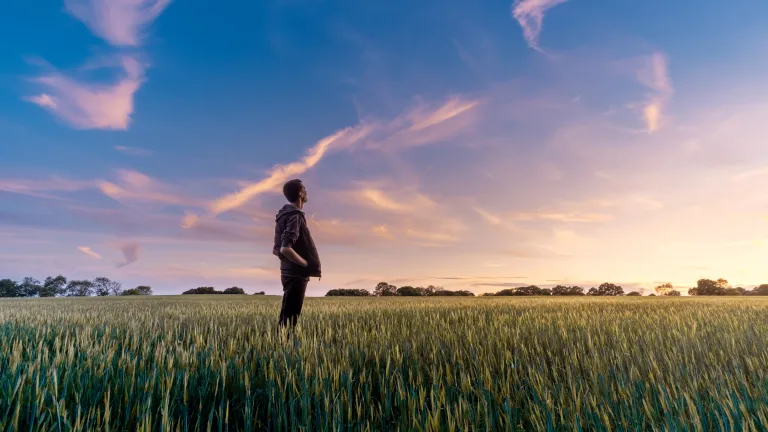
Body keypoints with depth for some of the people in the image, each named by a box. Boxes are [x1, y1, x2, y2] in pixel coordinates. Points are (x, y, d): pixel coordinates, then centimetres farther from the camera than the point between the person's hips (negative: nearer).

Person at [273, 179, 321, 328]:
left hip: (291, 272, 9)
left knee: (287, 316, 16)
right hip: (296, 274, -9)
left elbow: (277, 249, 18)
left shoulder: (285, 215, 14)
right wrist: (307, 265, -17)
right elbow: (285, 249, -27)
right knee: (289, 317, -4)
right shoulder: (294, 216, -16)